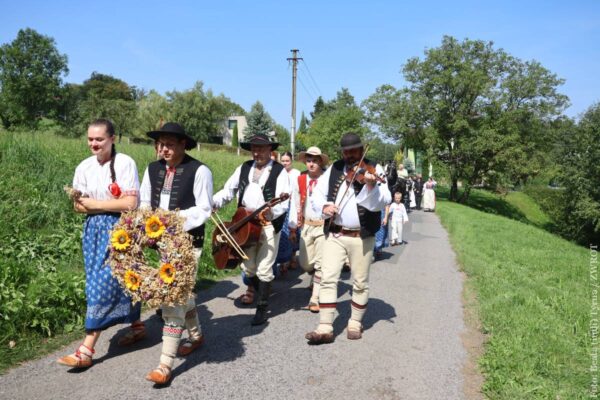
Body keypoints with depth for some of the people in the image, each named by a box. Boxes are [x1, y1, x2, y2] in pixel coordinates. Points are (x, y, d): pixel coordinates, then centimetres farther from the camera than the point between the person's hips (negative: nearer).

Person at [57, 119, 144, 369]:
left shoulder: (125, 163, -11)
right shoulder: (84, 167, 6)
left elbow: (130, 203, -18)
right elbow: (78, 206, 8)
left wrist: (93, 203, -9)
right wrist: (110, 204, -11)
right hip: (94, 229, 6)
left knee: (102, 282, -7)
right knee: (119, 280, 12)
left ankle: (86, 350, -1)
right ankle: (137, 326, 31)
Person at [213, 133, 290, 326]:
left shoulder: (279, 171, -6)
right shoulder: (244, 168, 10)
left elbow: (284, 202, -15)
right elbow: (228, 191, 10)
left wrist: (271, 211, -35)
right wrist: (211, 203, -7)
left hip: (269, 225, -5)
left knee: (264, 269, -2)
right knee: (248, 267, 12)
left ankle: (262, 308, 14)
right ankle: (262, 293, 38)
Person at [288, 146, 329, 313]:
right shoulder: (299, 180, 1)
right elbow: (295, 205, 7)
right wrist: (292, 227, 4)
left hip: (324, 226, -4)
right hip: (306, 225, 4)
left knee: (320, 263, -1)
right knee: (305, 263, 10)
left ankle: (315, 298, 9)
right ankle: (318, 279, 42)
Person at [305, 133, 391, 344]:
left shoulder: (373, 170, -3)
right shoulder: (334, 169, 8)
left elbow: (381, 202, -16)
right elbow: (317, 193, 8)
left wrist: (371, 186, -36)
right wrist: (324, 205, -14)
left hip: (362, 236, -2)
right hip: (334, 234, 3)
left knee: (360, 283, 8)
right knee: (328, 279, -2)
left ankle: (355, 323, 26)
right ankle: (325, 328, 3)